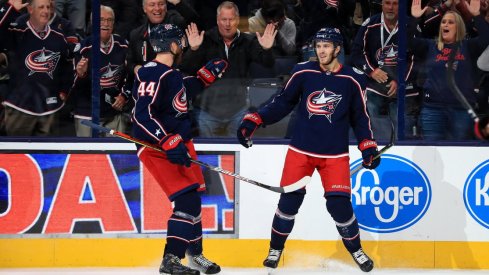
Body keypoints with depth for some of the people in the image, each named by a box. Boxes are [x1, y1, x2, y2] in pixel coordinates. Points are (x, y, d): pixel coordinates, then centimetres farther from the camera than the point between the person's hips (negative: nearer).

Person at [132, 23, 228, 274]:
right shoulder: (153, 74, -19)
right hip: (157, 147, -10)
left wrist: (205, 76, 27)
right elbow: (141, 115, -28)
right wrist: (168, 142, -32)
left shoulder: (170, 74, 11)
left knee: (193, 199, 17)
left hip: (178, 143, 10)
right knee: (186, 199, -18)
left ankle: (195, 254, 32)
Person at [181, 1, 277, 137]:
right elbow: (186, 68, -11)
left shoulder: (247, 42, -1)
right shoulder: (206, 40, -6)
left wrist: (266, 49, -34)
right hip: (208, 109, -1)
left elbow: (267, 63, -11)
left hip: (238, 110, 1)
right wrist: (193, 49, -32)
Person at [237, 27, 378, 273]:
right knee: (289, 200, -3)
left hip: (335, 153, -1)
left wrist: (368, 146, -3)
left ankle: (355, 249, 16)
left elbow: (360, 117, 6)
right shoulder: (303, 73, -2)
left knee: (339, 204, -7)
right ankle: (276, 249, 18)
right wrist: (254, 121, -3)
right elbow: (282, 103, 5)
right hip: (300, 149, 1)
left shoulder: (352, 79, -3)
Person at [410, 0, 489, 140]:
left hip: (462, 108, 0)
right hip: (433, 107, 0)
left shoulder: (467, 47, 9)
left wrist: (476, 15, -18)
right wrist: (414, 19, -14)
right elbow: (409, 41, -1)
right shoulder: (430, 46, 11)